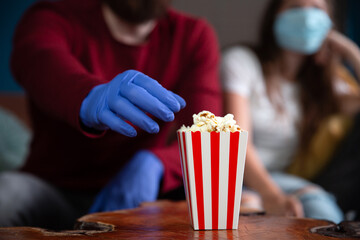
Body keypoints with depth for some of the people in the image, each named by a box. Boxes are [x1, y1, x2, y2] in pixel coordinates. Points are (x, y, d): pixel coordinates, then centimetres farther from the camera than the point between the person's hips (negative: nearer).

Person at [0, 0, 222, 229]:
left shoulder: (195, 36, 4)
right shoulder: (52, 20, -3)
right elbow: (41, 64, -29)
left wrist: (152, 164, -29)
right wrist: (92, 99, -50)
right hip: (56, 190, -2)